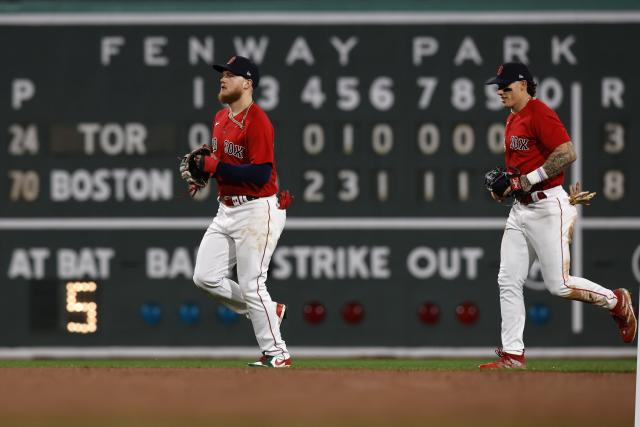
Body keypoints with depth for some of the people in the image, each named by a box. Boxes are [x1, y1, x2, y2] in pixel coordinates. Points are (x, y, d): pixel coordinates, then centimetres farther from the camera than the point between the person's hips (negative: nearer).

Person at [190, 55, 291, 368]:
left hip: (257, 210, -9)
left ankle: (277, 354, 4)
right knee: (205, 277, 6)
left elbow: (261, 174, -23)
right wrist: (201, 168, 5)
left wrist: (215, 166, -25)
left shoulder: (257, 121, -17)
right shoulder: (220, 118, 12)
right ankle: (268, 311, 22)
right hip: (227, 210, 9)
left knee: (251, 285, -7)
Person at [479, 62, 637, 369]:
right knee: (508, 282, 3)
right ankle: (512, 355, 5)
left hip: (547, 208, -9)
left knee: (558, 284, -6)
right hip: (520, 209, 9)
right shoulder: (513, 120, 16)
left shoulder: (540, 114, -14)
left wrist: (529, 180, -22)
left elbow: (567, 154, -23)